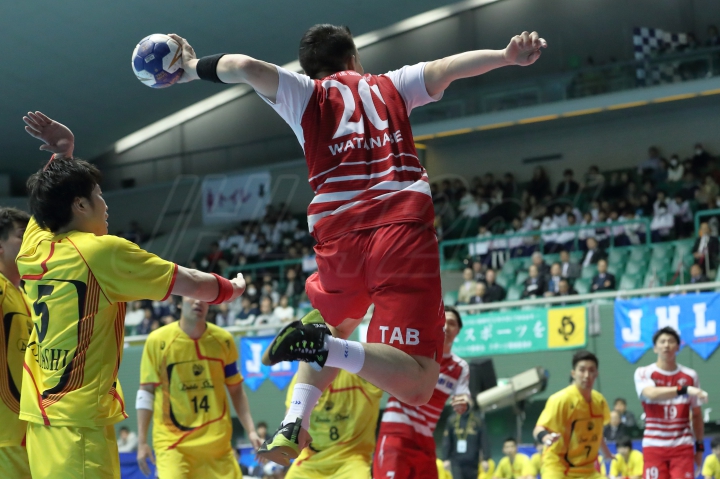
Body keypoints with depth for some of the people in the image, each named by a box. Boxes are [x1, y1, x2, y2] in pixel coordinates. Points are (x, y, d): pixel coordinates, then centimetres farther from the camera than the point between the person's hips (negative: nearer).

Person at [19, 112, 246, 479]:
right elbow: (192, 284, 0)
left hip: (41, 417, 8)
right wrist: (233, 288, 17)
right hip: (78, 421, -8)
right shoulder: (102, 251, -9)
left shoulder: (34, 248, 9)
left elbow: (49, 199, 34)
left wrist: (62, 151, 26)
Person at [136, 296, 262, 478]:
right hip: (172, 442, -3)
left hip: (217, 442, 3)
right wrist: (142, 441, -2)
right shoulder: (158, 341, -4)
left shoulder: (223, 340, 4)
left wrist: (251, 431, 4)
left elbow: (236, 390, 12)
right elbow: (146, 392, 1)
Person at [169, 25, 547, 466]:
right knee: (416, 385, -6)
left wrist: (196, 68, 18)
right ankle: (325, 346, -31)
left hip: (340, 238, 2)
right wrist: (508, 56, -5)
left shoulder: (306, 94, 17)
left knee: (335, 326, 35)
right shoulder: (390, 86, 21)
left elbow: (245, 67, 2)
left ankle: (294, 424, 11)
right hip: (404, 230, -2)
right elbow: (446, 68, 6)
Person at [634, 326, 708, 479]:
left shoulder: (690, 376, 7)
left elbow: (696, 414, 14)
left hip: (682, 446, 1)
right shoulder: (643, 373, -2)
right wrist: (684, 389, -38)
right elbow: (651, 394, -25)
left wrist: (700, 446, 10)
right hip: (654, 446, -1)